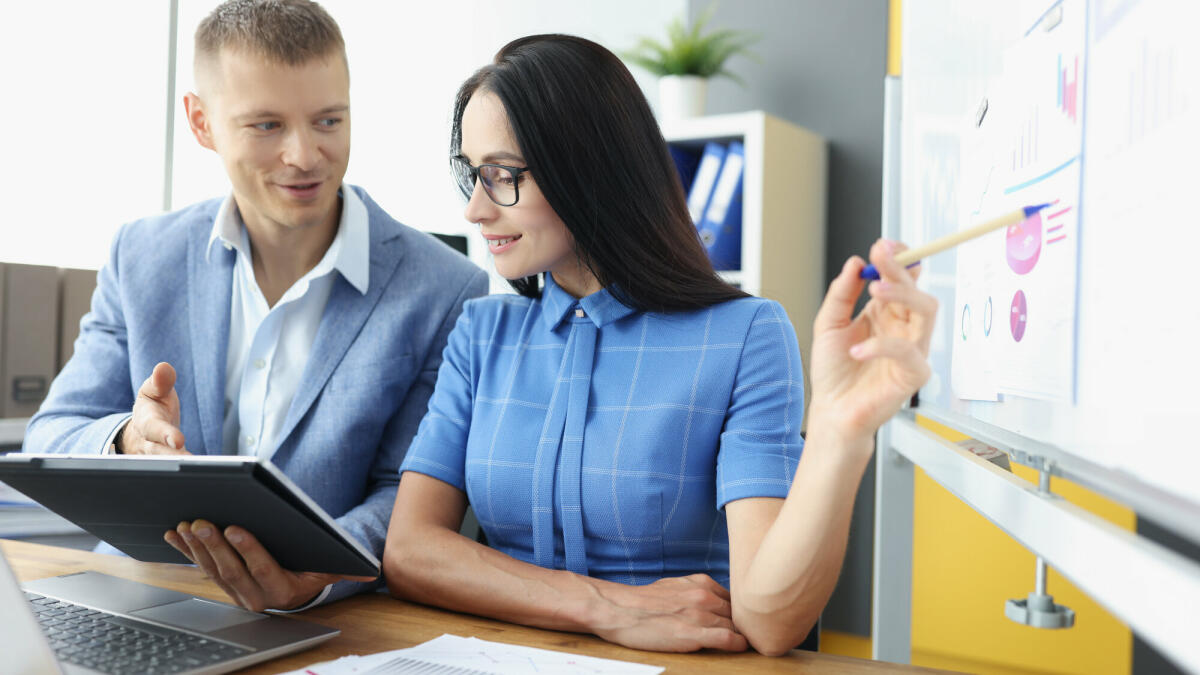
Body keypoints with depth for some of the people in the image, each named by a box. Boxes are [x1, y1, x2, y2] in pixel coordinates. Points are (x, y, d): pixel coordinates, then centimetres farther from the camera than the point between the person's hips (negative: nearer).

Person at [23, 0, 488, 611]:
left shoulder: (446, 293, -7)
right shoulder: (141, 258, 5)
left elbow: (409, 500, -7)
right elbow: (44, 445, 6)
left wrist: (319, 570, -29)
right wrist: (127, 442, -18)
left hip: (331, 622, -2)